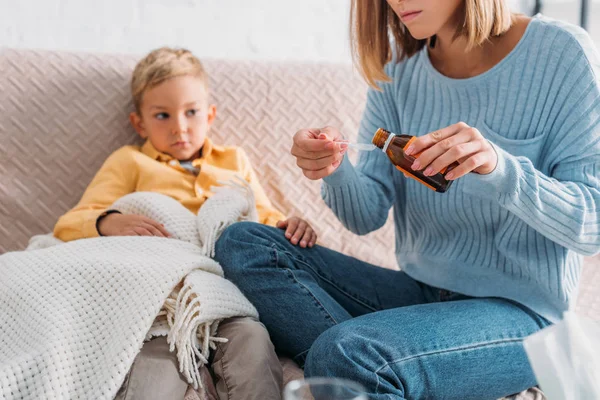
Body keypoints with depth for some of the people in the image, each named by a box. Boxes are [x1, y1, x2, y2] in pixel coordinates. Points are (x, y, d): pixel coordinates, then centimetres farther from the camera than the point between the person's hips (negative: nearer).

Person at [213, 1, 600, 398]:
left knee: (343, 351, -33)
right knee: (244, 244, -9)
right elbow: (367, 217, 2)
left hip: (520, 310, -6)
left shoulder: (561, 53, -10)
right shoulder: (398, 67, 4)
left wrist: (500, 171, -30)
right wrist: (336, 171, -20)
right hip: (420, 290, 7)